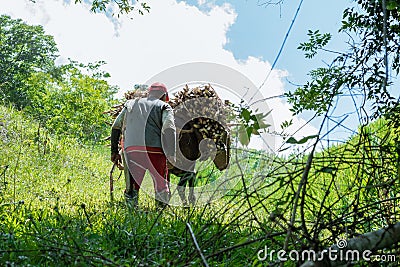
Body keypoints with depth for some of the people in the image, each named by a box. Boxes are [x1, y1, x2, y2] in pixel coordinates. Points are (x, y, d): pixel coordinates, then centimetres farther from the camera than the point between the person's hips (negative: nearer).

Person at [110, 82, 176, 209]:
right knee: (161, 185, 9)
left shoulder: (131, 103, 27)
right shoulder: (164, 106, 16)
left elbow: (116, 126, 20)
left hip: (131, 150, 2)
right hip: (154, 150, -2)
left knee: (132, 186, 10)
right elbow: (169, 128, -3)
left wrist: (114, 151, 22)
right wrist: (171, 156, -6)